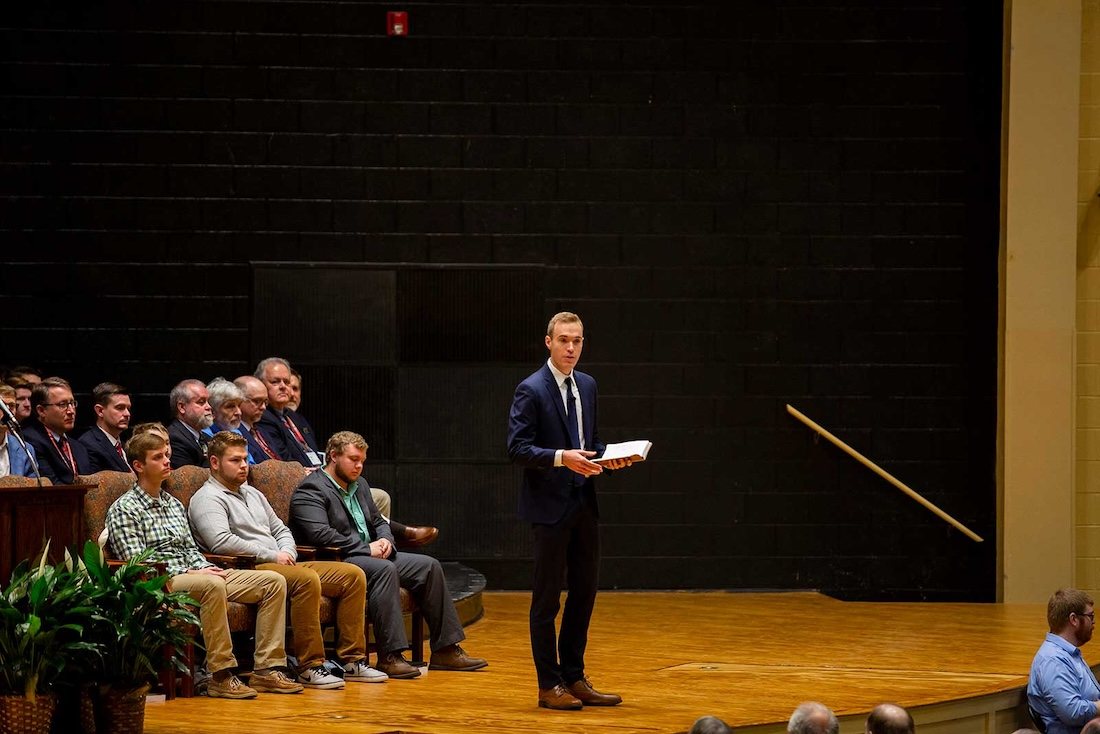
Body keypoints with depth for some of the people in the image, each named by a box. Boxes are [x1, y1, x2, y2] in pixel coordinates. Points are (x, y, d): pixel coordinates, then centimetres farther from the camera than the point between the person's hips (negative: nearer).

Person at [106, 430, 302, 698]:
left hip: (195, 574, 8)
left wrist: (205, 567, 1)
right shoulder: (123, 510, -3)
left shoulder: (174, 505, 24)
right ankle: (221, 675, -36)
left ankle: (267, 669, -12)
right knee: (212, 585, -40)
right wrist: (187, 573, -16)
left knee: (273, 581, -6)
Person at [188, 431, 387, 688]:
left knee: (353, 575, -4)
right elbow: (221, 541, -18)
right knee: (306, 579, -37)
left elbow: (280, 530, 30)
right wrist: (272, 557, -14)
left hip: (283, 567, 9)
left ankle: (352, 660, -6)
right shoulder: (207, 499, -2)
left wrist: (287, 553, 5)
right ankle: (310, 667, -34)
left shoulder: (252, 493, 27)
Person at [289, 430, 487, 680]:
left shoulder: (359, 484, 20)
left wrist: (385, 541, 1)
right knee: (385, 569, -36)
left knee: (429, 566, -3)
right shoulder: (311, 491, -9)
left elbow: (378, 521, 26)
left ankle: (445, 650, -2)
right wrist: (366, 548, -19)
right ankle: (389, 657, -38)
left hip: (370, 556, 10)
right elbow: (319, 534, -23)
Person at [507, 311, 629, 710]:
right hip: (550, 504, -7)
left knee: (585, 591, 11)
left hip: (583, 502, 7)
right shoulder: (531, 390, -10)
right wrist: (561, 458, -27)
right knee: (547, 598, 0)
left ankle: (574, 678, 20)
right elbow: (518, 448, -15)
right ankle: (549, 685, 6)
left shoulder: (587, 386, 12)